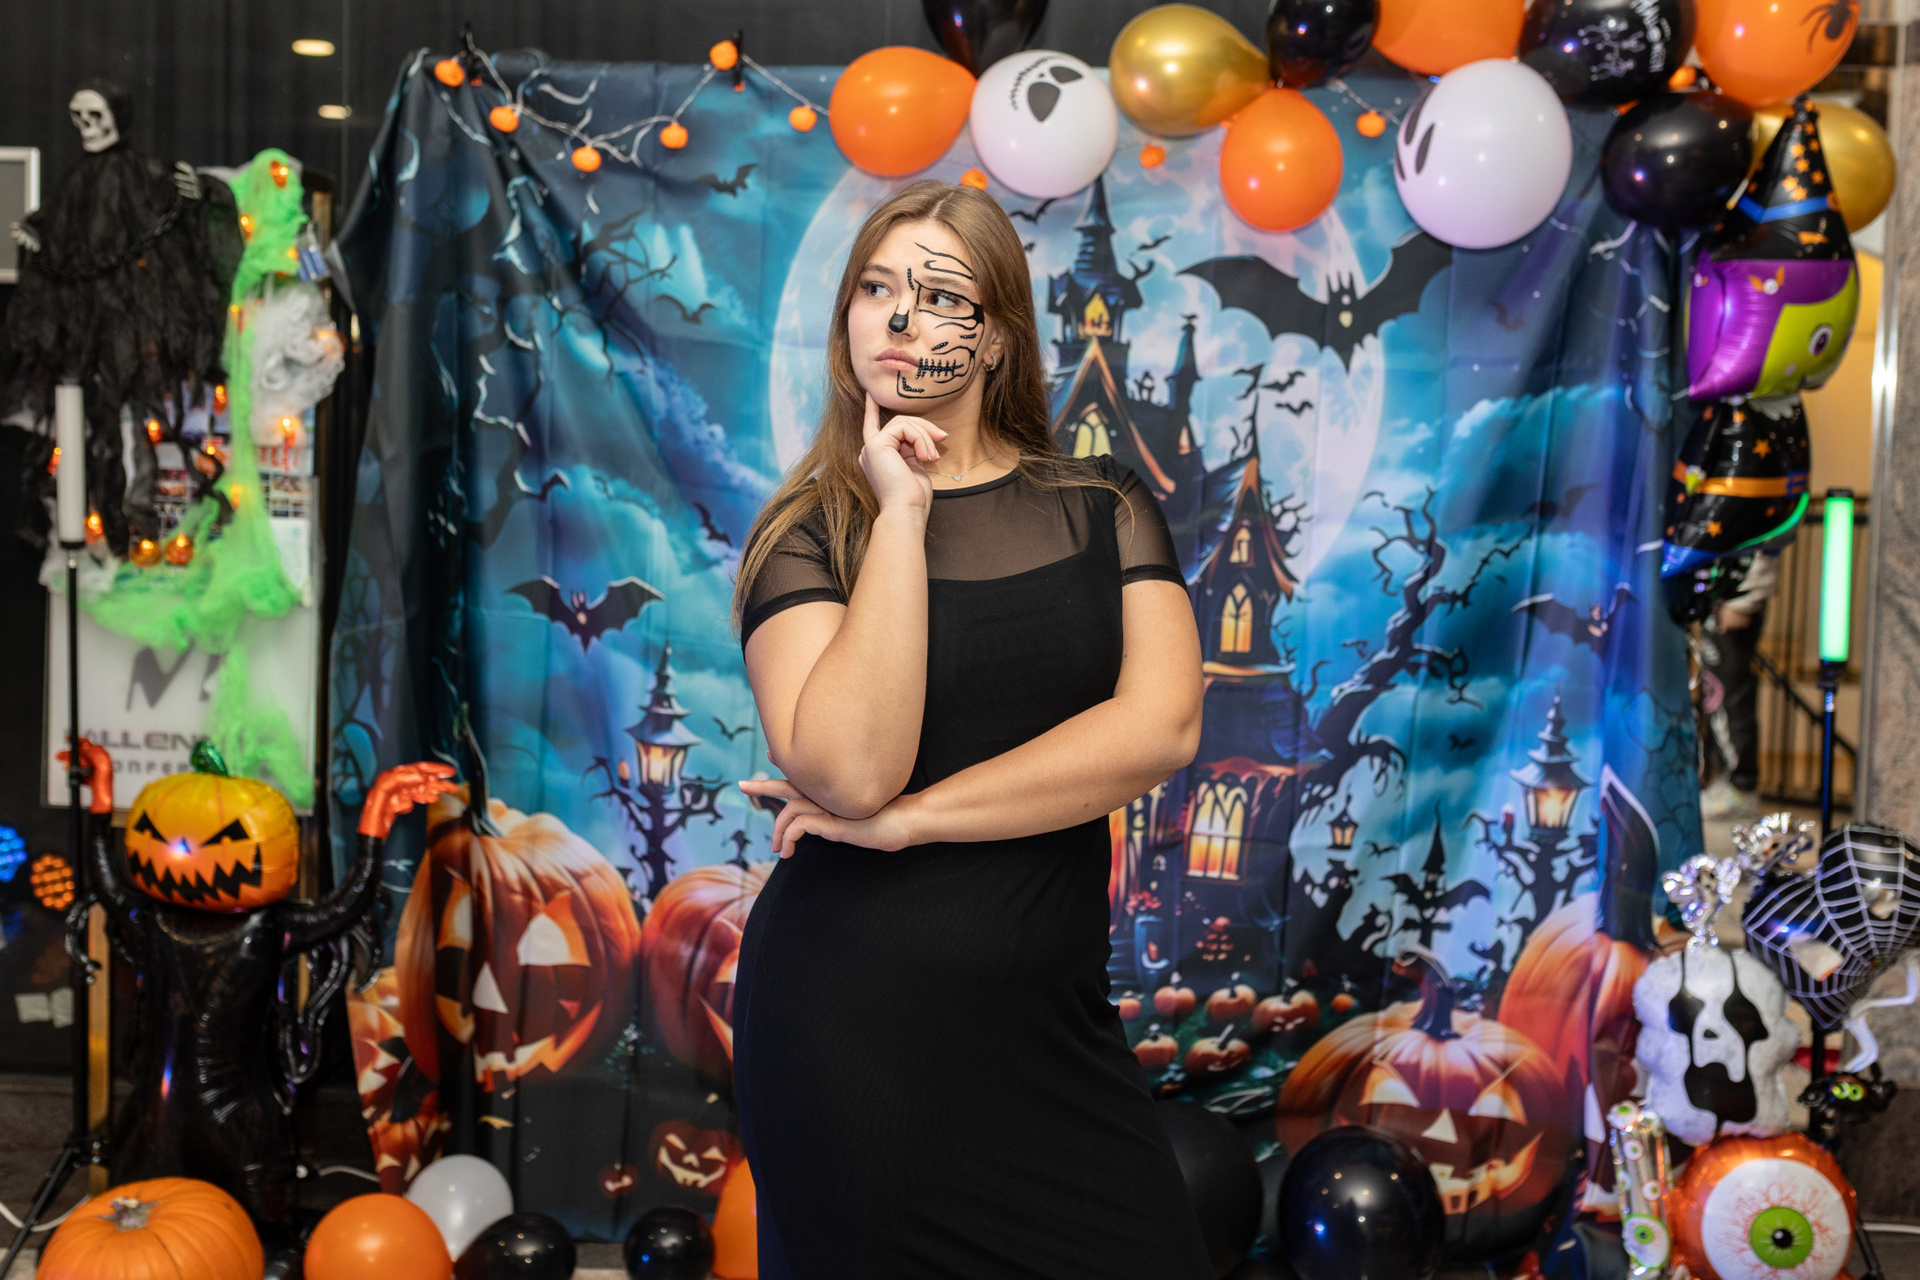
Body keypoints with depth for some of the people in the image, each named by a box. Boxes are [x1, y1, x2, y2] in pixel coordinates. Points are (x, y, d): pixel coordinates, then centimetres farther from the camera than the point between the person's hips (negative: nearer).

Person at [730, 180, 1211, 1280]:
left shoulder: (1101, 508, 4)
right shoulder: (810, 534, -2)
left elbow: (1162, 725, -12)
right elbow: (852, 771, -19)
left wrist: (909, 818, -14)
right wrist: (900, 513, -15)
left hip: (1049, 1018, 2)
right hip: (853, 1023, -2)